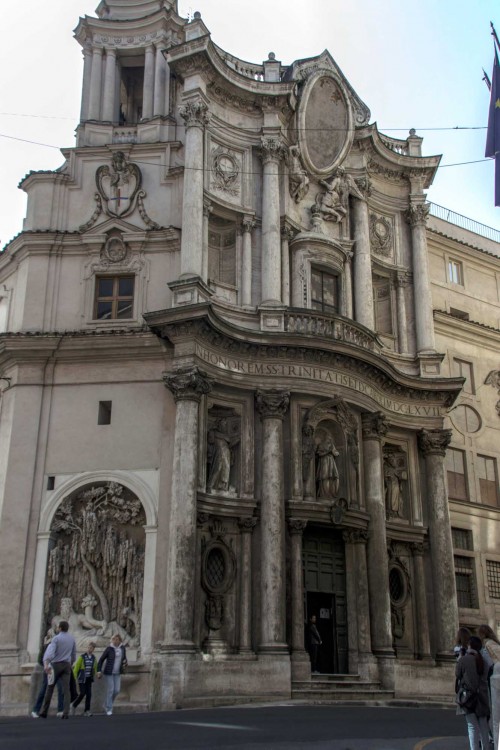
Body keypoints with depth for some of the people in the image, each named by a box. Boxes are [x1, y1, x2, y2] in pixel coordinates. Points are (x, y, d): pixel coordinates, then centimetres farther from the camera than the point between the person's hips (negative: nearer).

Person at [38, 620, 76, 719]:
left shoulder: (56, 638, -6)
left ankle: (43, 712, 13)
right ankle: (65, 713, -16)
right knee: (66, 689, -4)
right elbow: (74, 653, 19)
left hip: (56, 665, -3)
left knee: (50, 688, 9)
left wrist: (46, 664, -35)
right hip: (66, 665, 3)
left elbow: (50, 651, -22)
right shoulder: (72, 638, 11)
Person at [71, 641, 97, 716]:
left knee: (89, 694, -4)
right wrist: (75, 678, -6)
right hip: (82, 678, -4)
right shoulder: (82, 657, -8)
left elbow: (95, 668, 16)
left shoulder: (93, 658, 5)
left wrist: (93, 676, 14)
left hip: (89, 679, 4)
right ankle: (74, 705, 18)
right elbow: (76, 667, -6)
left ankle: (87, 711, 0)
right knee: (82, 693, -7)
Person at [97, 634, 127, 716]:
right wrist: (99, 671, -14)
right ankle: (109, 709, 7)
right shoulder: (109, 649, -11)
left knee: (116, 690, 1)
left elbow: (124, 659, 13)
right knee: (110, 690, -7)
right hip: (109, 672, -4)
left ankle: (106, 704, 26)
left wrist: (125, 664, -9)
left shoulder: (122, 648, 2)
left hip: (117, 673, 4)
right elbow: (101, 660, -5)